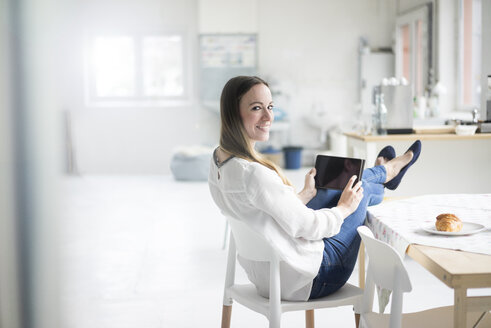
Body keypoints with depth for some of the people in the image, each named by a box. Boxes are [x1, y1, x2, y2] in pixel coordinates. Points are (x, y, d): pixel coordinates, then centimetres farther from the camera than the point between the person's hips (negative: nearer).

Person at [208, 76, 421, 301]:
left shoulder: (218, 160, -4)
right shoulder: (253, 174, -34)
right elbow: (307, 227, -24)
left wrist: (306, 194, 16)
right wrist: (344, 208, -5)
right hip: (306, 281, -8)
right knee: (361, 189, 10)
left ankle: (387, 172, 49)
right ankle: (388, 170, 45)